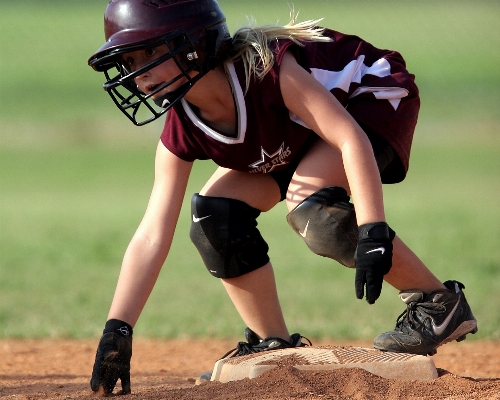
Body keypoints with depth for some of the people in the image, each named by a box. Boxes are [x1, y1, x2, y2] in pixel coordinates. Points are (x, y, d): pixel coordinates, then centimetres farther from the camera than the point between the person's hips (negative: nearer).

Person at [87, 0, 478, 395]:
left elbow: (350, 137, -38)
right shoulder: (181, 134, -18)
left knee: (309, 203, -32)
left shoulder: (266, 69, -37)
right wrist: (116, 331, -28)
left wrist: (373, 230, -47)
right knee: (215, 216, -11)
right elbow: (152, 236, -20)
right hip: (296, 137, 7)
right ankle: (274, 346, 3)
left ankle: (439, 302, -20)